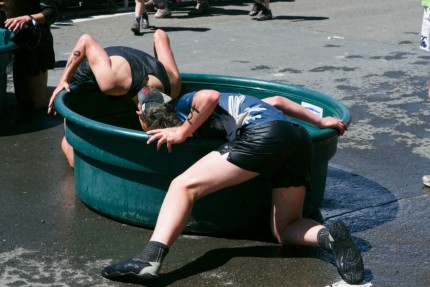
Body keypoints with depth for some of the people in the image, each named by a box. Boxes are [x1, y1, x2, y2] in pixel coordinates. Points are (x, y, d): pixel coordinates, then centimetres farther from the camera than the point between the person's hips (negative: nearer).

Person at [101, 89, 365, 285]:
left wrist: (183, 132, 6)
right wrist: (320, 122, 42)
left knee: (184, 186, -7)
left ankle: (150, 260, -25)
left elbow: (211, 96, -6)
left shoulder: (184, 105, 17)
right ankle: (329, 236, -15)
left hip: (264, 133, -8)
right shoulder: (233, 102, 39)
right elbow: (276, 101, 38)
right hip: (301, 138, 8)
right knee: (285, 229, 16)